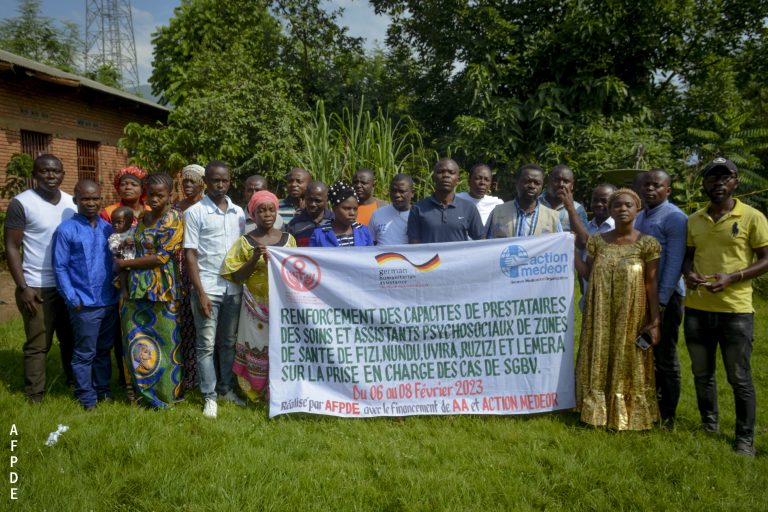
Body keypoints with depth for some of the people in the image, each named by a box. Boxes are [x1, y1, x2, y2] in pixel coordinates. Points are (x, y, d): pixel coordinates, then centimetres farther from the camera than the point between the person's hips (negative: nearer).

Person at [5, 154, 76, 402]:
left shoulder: (72, 203, 6)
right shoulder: (21, 203, -9)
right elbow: (11, 248, -8)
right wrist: (23, 287, -13)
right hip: (38, 288, -5)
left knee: (72, 340, 16)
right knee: (37, 345, 3)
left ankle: (75, 385, 31)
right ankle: (34, 398, 14)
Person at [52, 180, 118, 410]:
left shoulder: (108, 228, 6)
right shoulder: (66, 230, -8)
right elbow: (60, 268, -7)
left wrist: (118, 289, 5)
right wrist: (73, 300, -12)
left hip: (110, 301, 5)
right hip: (85, 304, -5)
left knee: (104, 349, 17)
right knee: (84, 353, 6)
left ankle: (102, 389, 31)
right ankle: (86, 396, 19)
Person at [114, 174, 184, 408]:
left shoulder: (174, 219, -8)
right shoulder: (142, 218, 12)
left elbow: (161, 257, -13)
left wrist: (125, 264, -7)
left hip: (162, 289, -6)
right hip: (137, 287, 6)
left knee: (163, 341, 3)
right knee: (136, 341, 9)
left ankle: (165, 392, 18)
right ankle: (142, 390, 25)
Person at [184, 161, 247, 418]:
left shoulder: (239, 212, 9)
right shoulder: (195, 212, -4)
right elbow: (190, 255, -6)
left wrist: (245, 283, 6)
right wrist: (200, 293, -11)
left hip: (234, 288, 4)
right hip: (207, 289, -4)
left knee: (229, 342, 13)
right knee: (207, 345, 4)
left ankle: (226, 388, 26)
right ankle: (209, 397, 14)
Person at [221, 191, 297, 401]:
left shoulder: (288, 239, 6)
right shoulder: (245, 242, 0)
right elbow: (236, 277, -3)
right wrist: (255, 259, -15)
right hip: (256, 307, -1)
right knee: (257, 350, 2)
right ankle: (258, 393, 18)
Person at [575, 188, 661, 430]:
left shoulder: (647, 243, -6)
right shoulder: (597, 241, 3)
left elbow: (651, 284, -6)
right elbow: (588, 273, 2)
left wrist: (655, 321, -8)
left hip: (631, 317, -2)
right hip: (601, 317, 3)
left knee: (628, 364, 9)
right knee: (600, 363, 10)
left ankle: (627, 414, 26)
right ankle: (599, 411, 26)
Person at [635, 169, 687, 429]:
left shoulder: (674, 218, -9)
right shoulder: (639, 217, 14)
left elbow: (674, 262, -16)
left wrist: (662, 301, -20)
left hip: (665, 296, -7)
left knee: (665, 358, 2)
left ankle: (667, 417, 14)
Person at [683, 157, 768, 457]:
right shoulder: (694, 220, 8)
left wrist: (731, 278, -19)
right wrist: (688, 274, -6)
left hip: (735, 309, -4)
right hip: (697, 308, 4)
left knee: (739, 378, 4)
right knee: (702, 374, 15)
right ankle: (709, 427, 33)